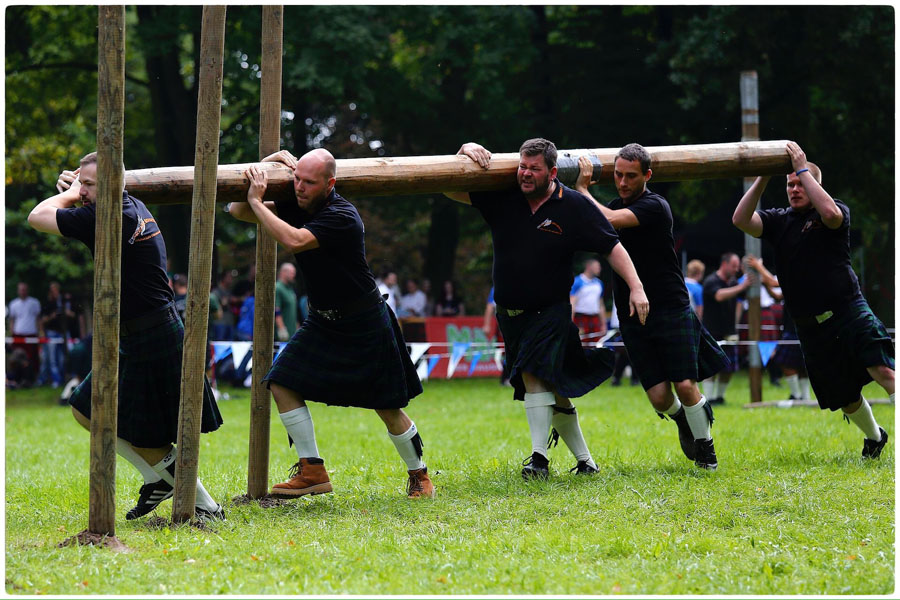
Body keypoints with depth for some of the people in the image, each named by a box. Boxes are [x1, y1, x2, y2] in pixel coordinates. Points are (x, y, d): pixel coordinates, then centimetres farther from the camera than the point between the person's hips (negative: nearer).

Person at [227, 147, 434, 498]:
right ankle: (312, 472, -3)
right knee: (282, 383, -8)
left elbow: (293, 240, -41)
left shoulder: (342, 217, -27)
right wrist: (267, 166, -12)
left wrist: (256, 201, -31)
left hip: (365, 324, -7)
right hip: (322, 321, 7)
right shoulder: (295, 207, -5)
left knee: (388, 409, 0)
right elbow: (238, 212, 1)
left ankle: (418, 475, 21)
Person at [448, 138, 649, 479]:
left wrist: (636, 287, -13)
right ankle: (585, 461, 21)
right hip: (511, 313, 4)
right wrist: (465, 152, -17)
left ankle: (539, 457, -24)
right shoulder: (502, 198, -2)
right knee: (555, 392, 8)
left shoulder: (574, 207, -9)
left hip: (552, 310, -4)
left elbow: (611, 247, -4)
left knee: (536, 374, -24)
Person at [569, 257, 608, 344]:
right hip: (581, 317, -6)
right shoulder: (577, 282, -7)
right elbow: (571, 304, -12)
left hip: (595, 317, 6)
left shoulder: (598, 283, 14)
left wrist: (603, 324, 18)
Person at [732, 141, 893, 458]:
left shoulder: (838, 211, 0)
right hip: (811, 327, 4)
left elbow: (830, 213, -25)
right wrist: (763, 179, -11)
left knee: (883, 371, -26)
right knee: (844, 397, 12)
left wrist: (803, 169, -20)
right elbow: (740, 220, -5)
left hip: (848, 311, -4)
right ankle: (874, 436, 37)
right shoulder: (779, 220, 10)